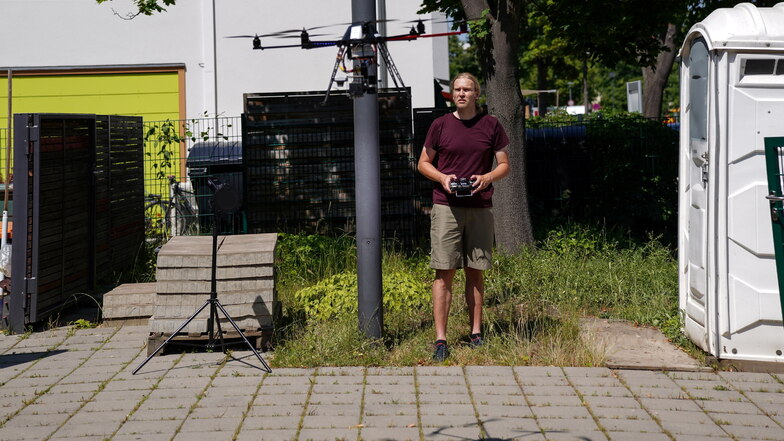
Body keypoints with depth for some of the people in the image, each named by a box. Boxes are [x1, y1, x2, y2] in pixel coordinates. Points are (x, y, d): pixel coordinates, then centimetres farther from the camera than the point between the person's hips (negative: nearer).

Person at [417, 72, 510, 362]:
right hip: (446, 207, -1)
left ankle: (476, 333, 19)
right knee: (444, 272, -5)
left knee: (476, 271, 8)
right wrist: (442, 177, -9)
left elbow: (504, 165, 10)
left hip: (480, 207, 1)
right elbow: (423, 163, 10)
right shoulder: (440, 125, 4)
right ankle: (440, 340, -4)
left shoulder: (491, 126, 6)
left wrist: (486, 178, -10)